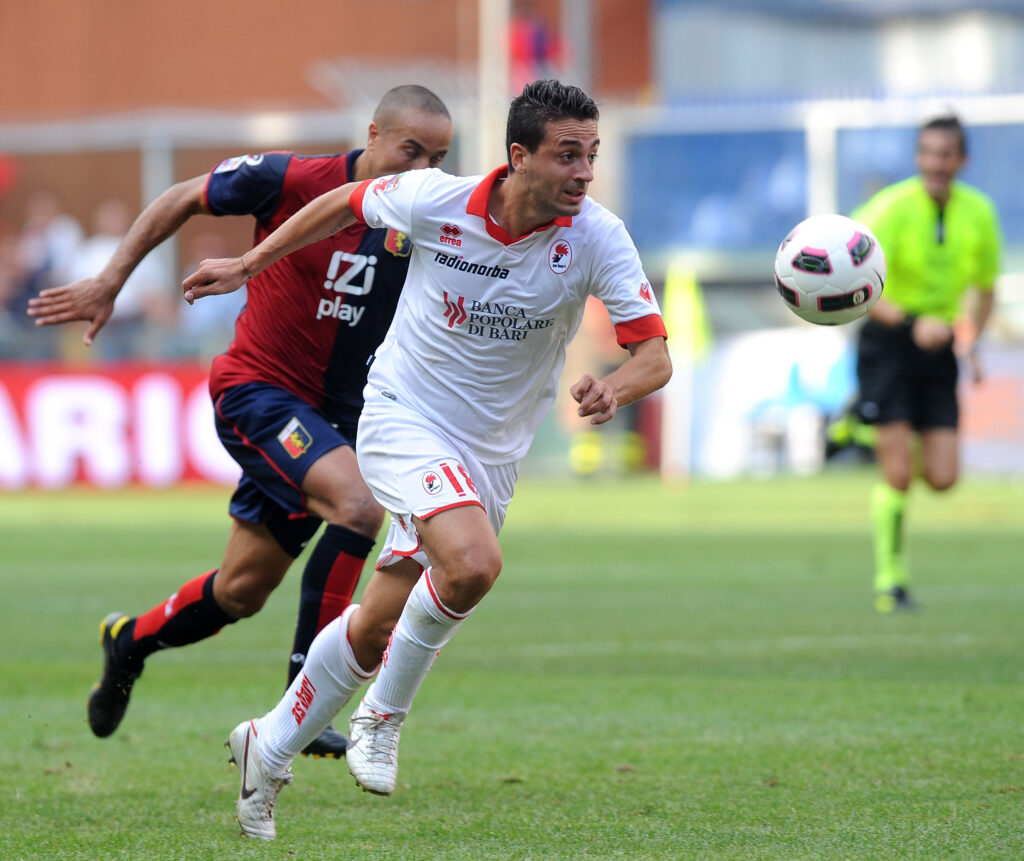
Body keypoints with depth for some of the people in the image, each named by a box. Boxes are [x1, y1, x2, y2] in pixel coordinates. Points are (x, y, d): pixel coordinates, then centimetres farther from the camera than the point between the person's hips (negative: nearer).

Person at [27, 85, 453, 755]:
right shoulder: (293, 181, -14)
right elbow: (180, 201, -1)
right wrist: (110, 283, -1)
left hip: (335, 414, 6)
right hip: (257, 390, -6)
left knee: (241, 592, 11)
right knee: (359, 505, -29)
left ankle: (130, 641, 41)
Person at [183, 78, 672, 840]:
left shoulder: (596, 238, -15)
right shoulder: (434, 201, -16)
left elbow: (654, 355, -16)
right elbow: (345, 205, 4)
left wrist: (615, 388, -39)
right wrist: (247, 265, 12)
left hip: (489, 456, 3)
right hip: (403, 419, -3)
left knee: (377, 627, 10)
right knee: (473, 563, -30)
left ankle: (268, 750, 33)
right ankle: (382, 717, -8)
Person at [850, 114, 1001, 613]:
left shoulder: (978, 213, 1)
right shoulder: (894, 208, -15)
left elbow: (984, 288, 17)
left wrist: (971, 342, 1)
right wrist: (911, 324, -39)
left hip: (937, 347, 4)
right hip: (887, 344, -4)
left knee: (943, 478, -3)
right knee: (898, 474, -11)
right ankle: (890, 579, 8)